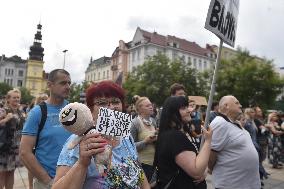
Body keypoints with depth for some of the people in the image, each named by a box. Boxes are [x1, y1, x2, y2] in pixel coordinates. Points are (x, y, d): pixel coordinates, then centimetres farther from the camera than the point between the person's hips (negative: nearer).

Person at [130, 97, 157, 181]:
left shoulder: (153, 120, 4)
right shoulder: (135, 123, -14)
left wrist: (157, 138, -1)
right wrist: (145, 141, -24)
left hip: (153, 161, 6)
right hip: (141, 163, -6)